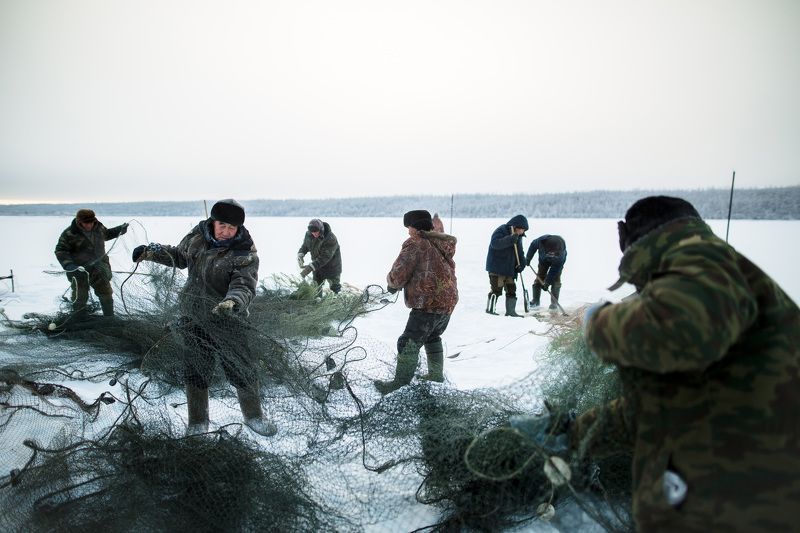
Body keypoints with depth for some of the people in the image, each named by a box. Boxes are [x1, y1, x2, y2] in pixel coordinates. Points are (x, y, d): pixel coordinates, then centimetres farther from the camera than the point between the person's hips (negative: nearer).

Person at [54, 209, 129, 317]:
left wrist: (119, 230, 12)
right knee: (80, 297, 4)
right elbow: (60, 251, -13)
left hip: (98, 268, 5)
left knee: (106, 293, 13)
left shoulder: (98, 227, 1)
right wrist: (68, 265, -26)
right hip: (79, 271, -5)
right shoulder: (69, 234, -15)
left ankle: (109, 318, 29)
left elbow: (106, 234, 24)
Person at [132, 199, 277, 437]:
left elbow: (244, 287, -31)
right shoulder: (198, 236, -2)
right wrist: (151, 252, 3)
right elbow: (180, 256, 17)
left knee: (243, 370, 5)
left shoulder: (245, 254, -18)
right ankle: (198, 422, 31)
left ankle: (253, 415, 30)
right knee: (195, 372, 11)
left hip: (228, 322, -3)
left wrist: (232, 302, -52)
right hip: (194, 319, 4)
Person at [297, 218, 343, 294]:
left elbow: (325, 257, -34)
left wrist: (310, 267, -39)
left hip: (332, 268, -5)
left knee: (335, 289, 8)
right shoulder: (308, 234, -11)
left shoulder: (331, 239, -32)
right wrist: (300, 255, -16)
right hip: (317, 266, 6)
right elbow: (304, 246, 6)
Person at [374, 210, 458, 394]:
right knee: (433, 337, 26)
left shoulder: (415, 244, -10)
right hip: (448, 301, 9)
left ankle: (401, 382, -7)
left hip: (429, 304, -9)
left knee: (409, 343, -6)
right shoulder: (442, 244, 14)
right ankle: (436, 374, 34)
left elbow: (397, 275, -13)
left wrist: (392, 283, 11)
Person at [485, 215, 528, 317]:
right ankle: (490, 309, 6)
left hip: (510, 269, 8)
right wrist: (510, 240, -41)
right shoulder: (501, 231, -13)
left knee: (511, 289, 9)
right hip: (496, 267, -8)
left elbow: (519, 252, 18)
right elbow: (495, 243, -31)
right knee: (496, 289, -6)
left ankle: (510, 311, 17)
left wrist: (521, 263, 0)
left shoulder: (518, 236, 13)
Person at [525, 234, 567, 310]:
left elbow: (554, 270, -35)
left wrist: (547, 283, -33)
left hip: (557, 261, -2)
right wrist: (528, 258, -8)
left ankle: (554, 303, -9)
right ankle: (535, 300, 2)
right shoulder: (542, 240, -39)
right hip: (544, 259, 2)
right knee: (540, 276, -5)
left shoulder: (561, 253, -41)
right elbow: (533, 245, -13)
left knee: (556, 279, -14)